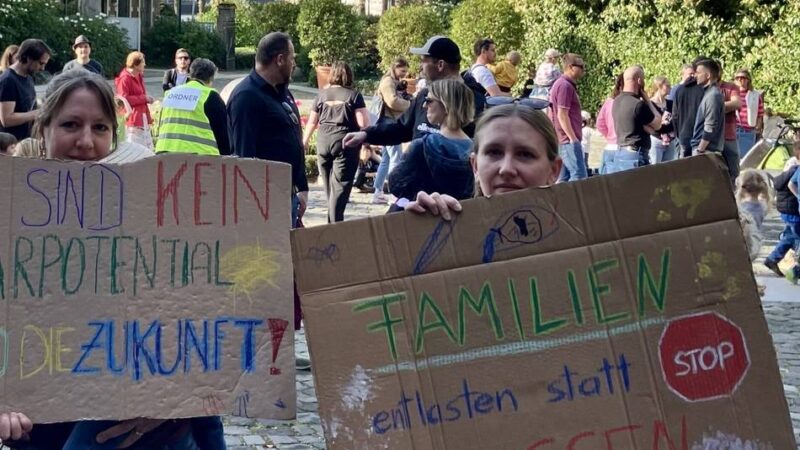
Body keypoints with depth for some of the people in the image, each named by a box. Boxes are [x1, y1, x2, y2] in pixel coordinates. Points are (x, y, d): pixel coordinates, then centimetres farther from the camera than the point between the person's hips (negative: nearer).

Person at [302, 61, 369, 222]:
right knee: (340, 185, -4)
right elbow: (363, 123, -9)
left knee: (329, 185, 16)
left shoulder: (322, 95, 7)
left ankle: (332, 220, 25)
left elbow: (312, 122, 11)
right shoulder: (354, 95, -3)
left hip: (323, 142, 4)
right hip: (345, 142, -4)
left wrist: (304, 142, 25)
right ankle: (335, 222, -11)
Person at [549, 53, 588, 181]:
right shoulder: (565, 86, -13)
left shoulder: (560, 84, 19)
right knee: (579, 175, -15)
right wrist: (573, 138, -19)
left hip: (562, 140, 10)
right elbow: (562, 115, -19)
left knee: (564, 178, 9)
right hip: (568, 140, -10)